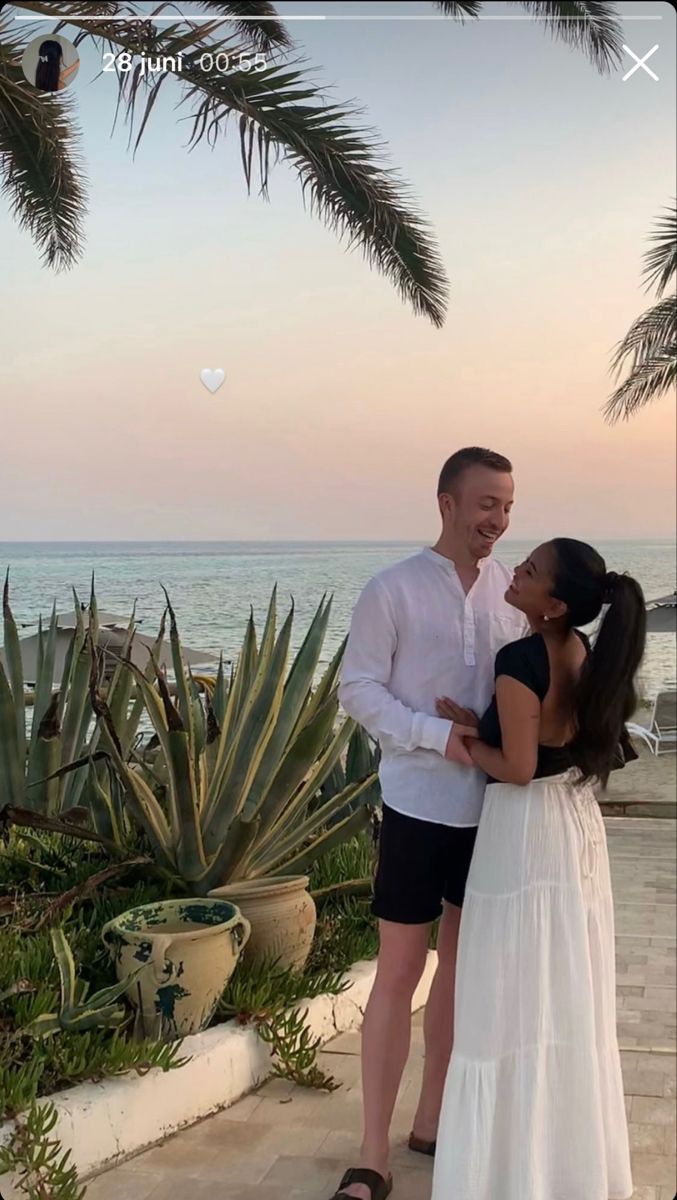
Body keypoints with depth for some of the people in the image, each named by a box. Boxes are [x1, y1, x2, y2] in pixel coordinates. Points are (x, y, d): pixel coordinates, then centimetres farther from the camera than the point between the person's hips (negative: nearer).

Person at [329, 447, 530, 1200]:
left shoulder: (512, 590, 1)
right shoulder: (393, 591, -10)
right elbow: (357, 689, -9)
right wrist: (441, 736, -21)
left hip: (494, 805, 5)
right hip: (421, 805, -4)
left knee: (464, 962, 15)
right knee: (399, 973, 2)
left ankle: (431, 1122, 32)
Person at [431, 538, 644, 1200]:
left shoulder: (520, 660, -22)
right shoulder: (584, 652, 3)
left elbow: (518, 767, -21)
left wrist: (466, 748, -5)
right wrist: (479, 725, 4)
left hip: (528, 832, -9)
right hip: (577, 825, 9)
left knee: (514, 1002, 4)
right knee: (567, 997, 18)